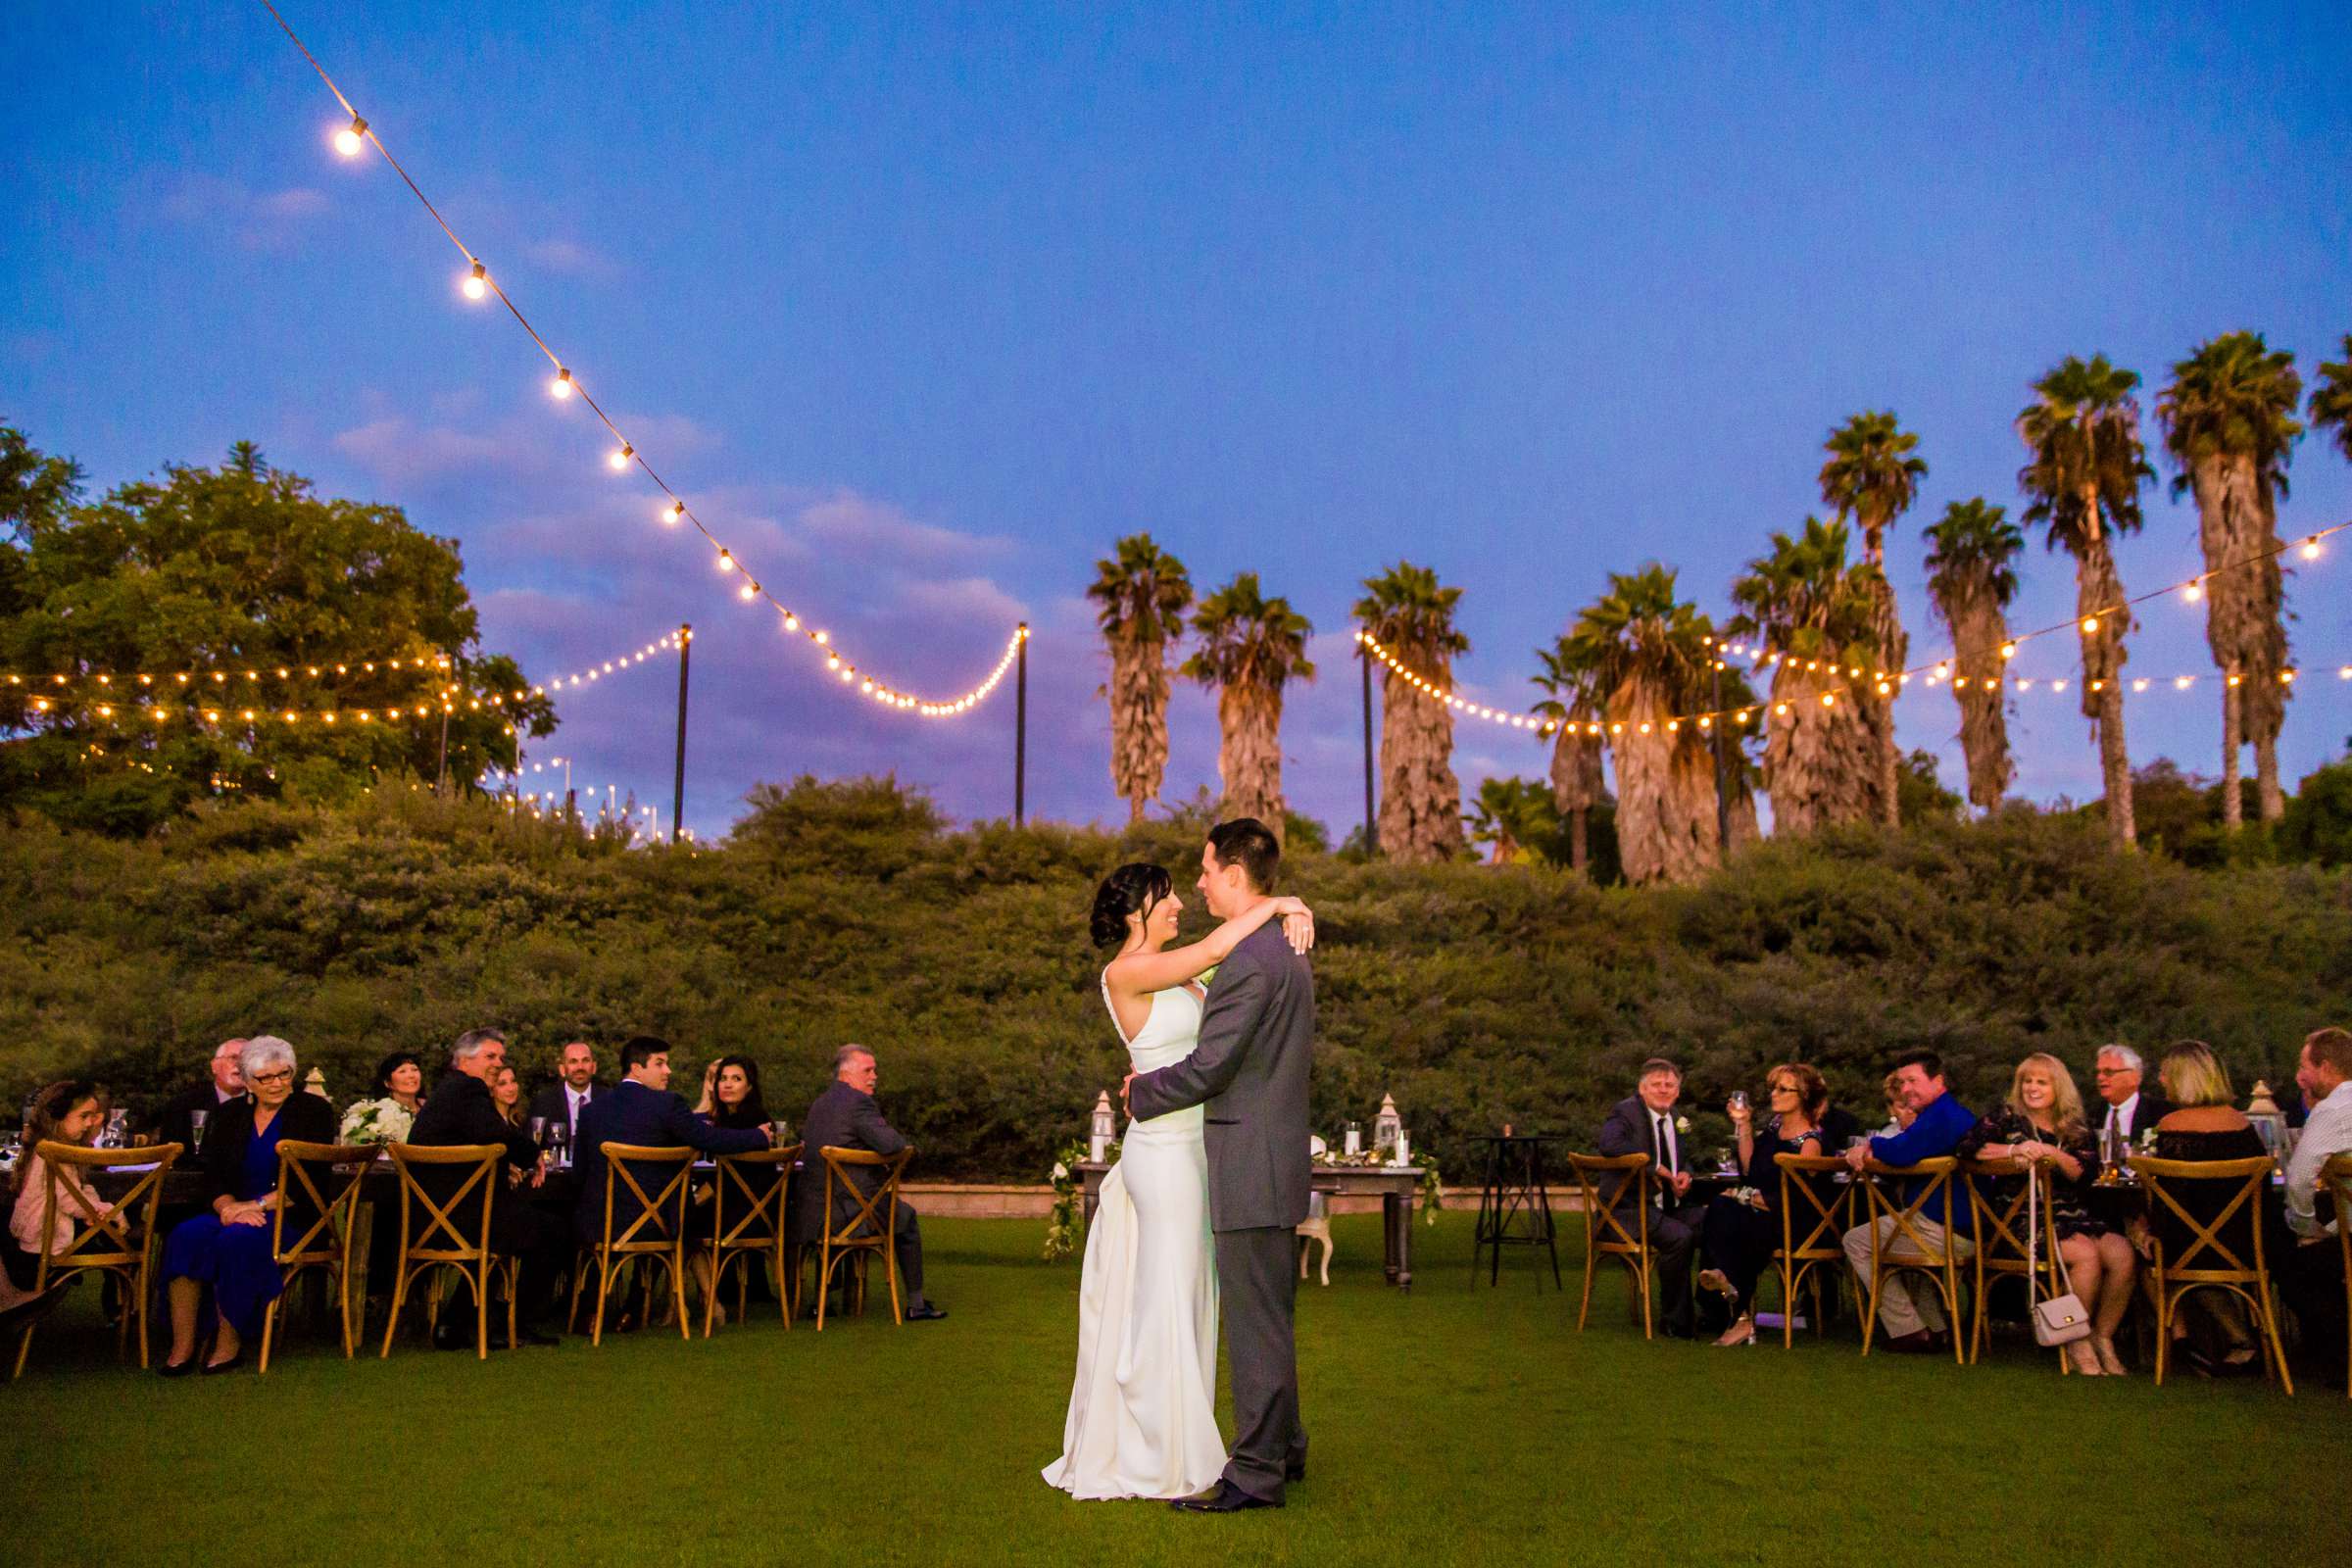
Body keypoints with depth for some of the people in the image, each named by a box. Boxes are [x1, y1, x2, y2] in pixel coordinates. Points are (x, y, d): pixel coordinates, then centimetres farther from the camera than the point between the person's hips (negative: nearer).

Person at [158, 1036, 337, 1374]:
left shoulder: (313, 1111, 2)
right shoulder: (230, 1115, 15)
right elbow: (213, 1179, 6)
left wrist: (258, 1205, -17)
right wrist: (229, 1207, -15)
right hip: (237, 1213, 4)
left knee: (238, 1240, -33)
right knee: (186, 1235, -25)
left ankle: (230, 1346, -21)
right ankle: (182, 1347, -24)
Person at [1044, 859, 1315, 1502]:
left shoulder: (1170, 969, 12)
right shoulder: (1126, 973, -15)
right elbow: (1214, 949, -26)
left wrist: (1288, 911, -6)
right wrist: (1276, 904, -14)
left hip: (1193, 1147, 9)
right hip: (1165, 1151, -9)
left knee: (1185, 1299, 16)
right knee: (1165, 1301, 0)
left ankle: (1172, 1443, 28)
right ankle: (1158, 1459, 12)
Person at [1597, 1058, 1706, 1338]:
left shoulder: (1673, 1117, 16)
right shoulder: (1625, 1111, -7)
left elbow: (1684, 1157, 29)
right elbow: (1610, 1143, -28)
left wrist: (1685, 1173, 4)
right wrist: (1656, 1167, -24)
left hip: (1671, 1205, 7)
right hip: (1631, 1208, -7)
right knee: (1678, 1236, -31)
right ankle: (1677, 1323, -15)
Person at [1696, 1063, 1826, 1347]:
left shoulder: (1809, 1141, -9)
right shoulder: (1773, 1125, 14)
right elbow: (1749, 1169, 11)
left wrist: (1755, 1199, -13)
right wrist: (1744, 1125, 8)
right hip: (1762, 1210, 6)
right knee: (1720, 1209, -27)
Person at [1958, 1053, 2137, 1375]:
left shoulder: (2077, 1127, 15)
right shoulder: (2009, 1117, 6)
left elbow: (2088, 1173, -1)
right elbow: (1968, 1146, -9)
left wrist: (2052, 1154, -16)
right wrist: (2015, 1150, -18)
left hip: (2074, 1218, 4)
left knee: (2123, 1253, -23)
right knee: (2086, 1254, -29)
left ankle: (2103, 1338, -4)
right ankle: (2078, 1344, -10)